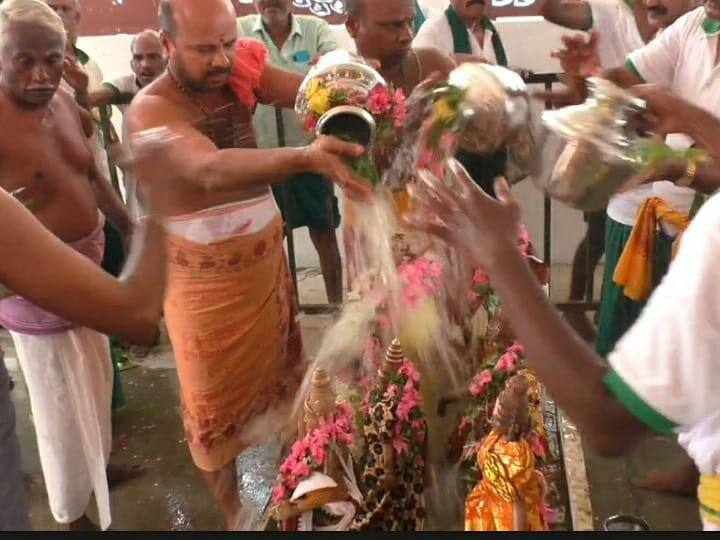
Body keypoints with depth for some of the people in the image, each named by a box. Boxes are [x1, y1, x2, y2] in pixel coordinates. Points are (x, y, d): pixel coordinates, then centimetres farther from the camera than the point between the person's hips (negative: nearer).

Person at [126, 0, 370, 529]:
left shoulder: (239, 73, -4)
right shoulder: (150, 109, -23)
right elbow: (211, 169, -41)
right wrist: (306, 157, -56)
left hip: (266, 255, 5)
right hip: (205, 276, -5)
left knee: (279, 365, 20)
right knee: (216, 397, 10)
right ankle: (233, 509, 31)